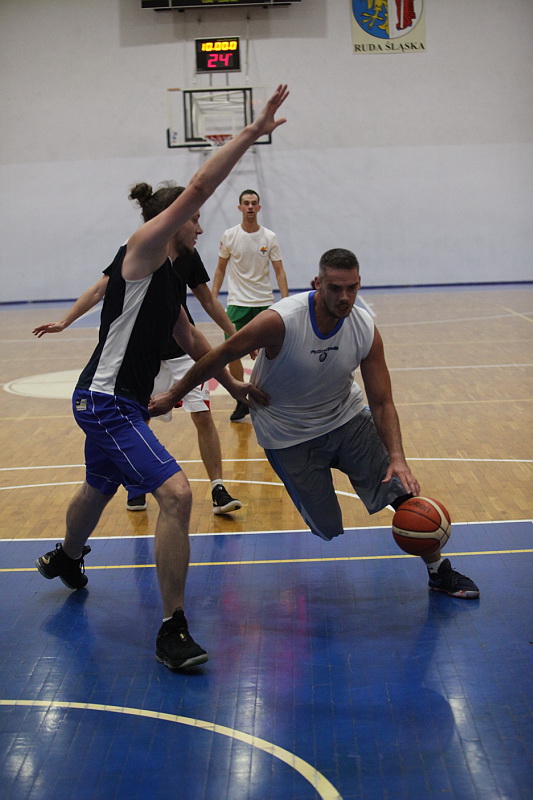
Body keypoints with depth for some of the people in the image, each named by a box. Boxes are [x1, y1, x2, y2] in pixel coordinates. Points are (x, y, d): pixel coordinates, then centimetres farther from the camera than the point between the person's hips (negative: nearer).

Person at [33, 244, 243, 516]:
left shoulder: (189, 255, 2)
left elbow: (208, 301, 14)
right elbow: (99, 290, -7)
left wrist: (236, 335, 15)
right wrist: (63, 322, -14)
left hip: (184, 350, 1)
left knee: (203, 416, -6)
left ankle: (218, 489, 2)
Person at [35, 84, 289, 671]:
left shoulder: (166, 276, 15)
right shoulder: (142, 248, -12)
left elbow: (191, 340, 25)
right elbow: (198, 187, -22)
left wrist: (231, 383, 23)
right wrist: (253, 132, -21)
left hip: (121, 403, 10)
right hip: (105, 401, -10)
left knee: (99, 489, 31)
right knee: (175, 493, -21)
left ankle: (65, 559, 61)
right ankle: (172, 631, -14)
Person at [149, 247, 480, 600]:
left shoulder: (366, 330, -17)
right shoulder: (280, 321, -29)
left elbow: (382, 403, -14)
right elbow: (221, 356, -16)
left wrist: (397, 457, -28)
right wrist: (173, 395, -8)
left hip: (347, 417, 3)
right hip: (289, 435, -3)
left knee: (404, 489, -6)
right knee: (327, 528, -2)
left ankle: (439, 571, 14)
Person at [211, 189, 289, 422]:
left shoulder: (269, 237, -1)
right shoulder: (229, 236, 0)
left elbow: (279, 271, 0)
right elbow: (220, 269, 9)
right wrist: (213, 298, 2)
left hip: (264, 303, 0)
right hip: (237, 303, 0)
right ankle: (241, 402, 5)